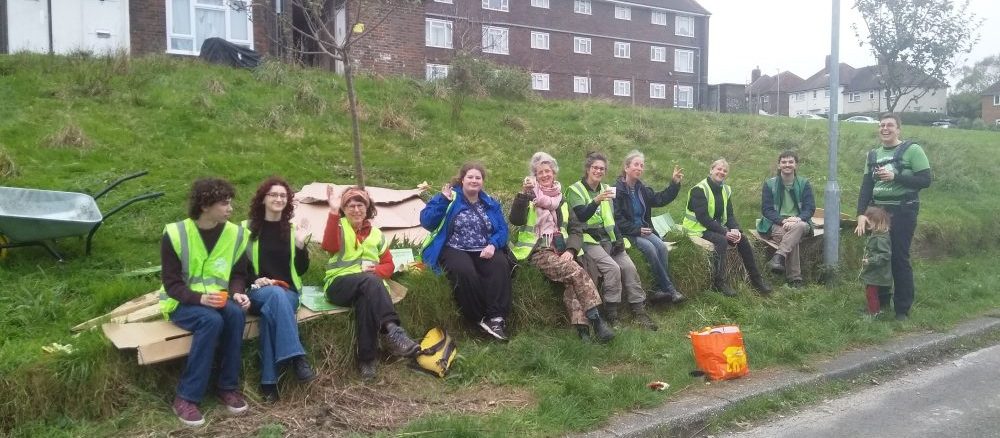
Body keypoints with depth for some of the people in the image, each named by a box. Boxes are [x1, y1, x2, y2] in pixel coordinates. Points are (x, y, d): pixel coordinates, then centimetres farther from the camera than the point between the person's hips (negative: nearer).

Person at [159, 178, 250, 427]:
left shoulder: (235, 233, -1)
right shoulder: (175, 234, -12)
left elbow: (238, 274, 7)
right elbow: (171, 283, -13)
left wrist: (237, 293, -16)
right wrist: (200, 298, -30)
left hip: (217, 299, 3)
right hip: (182, 302, -3)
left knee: (236, 313, -31)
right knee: (212, 321, -35)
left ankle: (227, 386, -16)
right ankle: (187, 397, -24)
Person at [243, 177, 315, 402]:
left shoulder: (292, 229, 14)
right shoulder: (247, 228, 8)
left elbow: (301, 270, 10)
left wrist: (301, 246, -7)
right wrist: (255, 280, -13)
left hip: (289, 292, 2)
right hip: (257, 292, -2)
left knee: (272, 311, -35)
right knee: (276, 295, -38)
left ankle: (268, 380, -37)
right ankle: (296, 358, -46)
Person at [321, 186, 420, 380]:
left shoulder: (376, 233, 21)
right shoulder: (339, 225, 9)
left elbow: (389, 265, 16)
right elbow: (330, 246, -15)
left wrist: (375, 270, -8)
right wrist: (333, 211, -22)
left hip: (369, 286, 3)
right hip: (339, 285, -3)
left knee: (366, 301, -36)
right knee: (370, 281, -36)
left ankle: (366, 360, -35)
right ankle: (393, 330, -50)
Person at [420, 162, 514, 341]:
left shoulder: (491, 204, 16)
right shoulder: (449, 198, 6)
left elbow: (502, 230, 7)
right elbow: (426, 222, -4)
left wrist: (492, 245, -14)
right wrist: (443, 201, -14)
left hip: (484, 251, 3)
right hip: (455, 250, -3)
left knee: (501, 265, -30)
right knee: (465, 272, -36)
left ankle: (496, 317, -28)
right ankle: (479, 318, -18)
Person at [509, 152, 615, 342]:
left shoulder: (561, 200, 20)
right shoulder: (529, 197, 8)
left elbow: (577, 229, 13)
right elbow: (516, 220, -11)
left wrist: (570, 250, -7)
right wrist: (524, 193, -23)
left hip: (561, 249, 4)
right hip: (539, 251, -3)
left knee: (572, 280, -28)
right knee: (577, 272, -28)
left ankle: (582, 326, -37)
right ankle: (596, 319, -29)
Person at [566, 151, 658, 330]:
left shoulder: (606, 189, 18)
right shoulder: (575, 190, -3)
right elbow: (582, 216, -20)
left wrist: (618, 238, 7)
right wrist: (596, 200, -36)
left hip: (608, 239, 6)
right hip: (588, 240, -6)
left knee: (629, 267, -16)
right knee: (612, 268, -26)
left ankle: (639, 312, -8)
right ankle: (611, 315, -15)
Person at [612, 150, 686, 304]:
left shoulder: (642, 189, 14)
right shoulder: (618, 190, -8)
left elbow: (660, 199, 9)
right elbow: (617, 218, -14)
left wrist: (674, 184, -1)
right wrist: (636, 230, -17)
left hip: (643, 230, 6)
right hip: (626, 232, -6)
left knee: (661, 245, -21)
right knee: (650, 248, -28)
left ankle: (660, 289, -21)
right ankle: (669, 288, -18)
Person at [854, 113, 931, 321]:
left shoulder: (912, 150, -4)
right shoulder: (873, 155, 11)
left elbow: (925, 180, -10)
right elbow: (866, 186, 5)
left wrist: (895, 176, -19)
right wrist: (861, 214, -6)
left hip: (902, 212, -5)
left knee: (899, 259, -2)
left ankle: (903, 309, 9)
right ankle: (880, 302, 24)